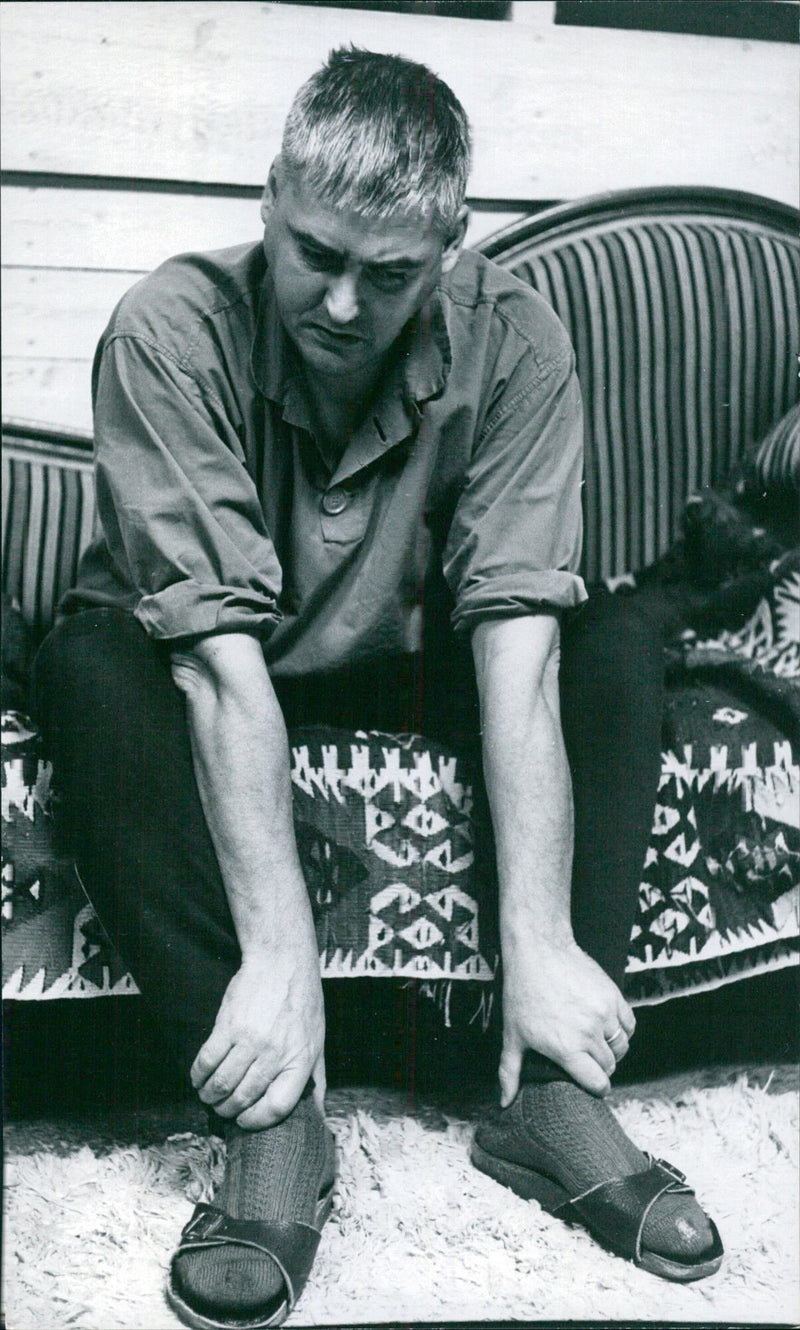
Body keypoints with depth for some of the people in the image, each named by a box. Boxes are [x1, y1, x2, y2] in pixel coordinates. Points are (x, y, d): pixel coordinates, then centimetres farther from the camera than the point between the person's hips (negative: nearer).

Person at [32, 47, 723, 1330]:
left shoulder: (512, 343, -19)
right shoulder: (173, 330, -27)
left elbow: (516, 641, -26)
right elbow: (222, 655, -33)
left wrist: (541, 945, -33)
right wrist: (278, 951, -39)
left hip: (397, 667, 3)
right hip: (199, 675, -2)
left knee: (616, 650, -19)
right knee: (86, 667, -33)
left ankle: (549, 1098, -20)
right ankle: (276, 1127, -31)